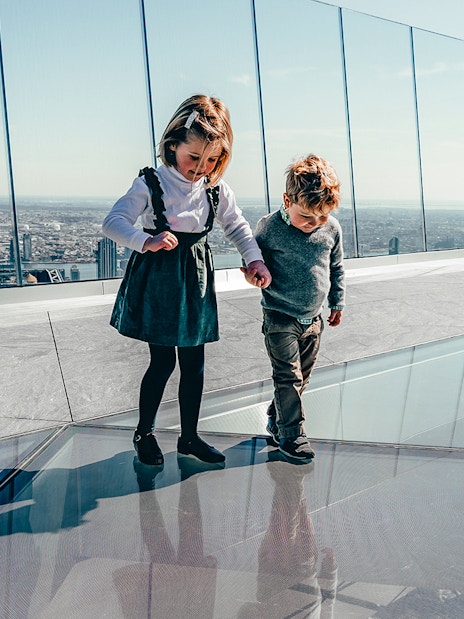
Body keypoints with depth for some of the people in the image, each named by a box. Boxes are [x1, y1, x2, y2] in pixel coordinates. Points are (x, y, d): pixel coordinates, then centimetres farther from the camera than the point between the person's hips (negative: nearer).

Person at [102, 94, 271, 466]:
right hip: (157, 279, -4)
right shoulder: (151, 183, -10)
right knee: (163, 361, 2)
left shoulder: (216, 189, 2)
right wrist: (146, 241, -30)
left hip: (196, 280, 4)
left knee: (194, 363, 9)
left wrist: (255, 259, -3)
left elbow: (238, 227, 12)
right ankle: (144, 432, 26)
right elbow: (113, 222, -13)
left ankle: (189, 436, 27)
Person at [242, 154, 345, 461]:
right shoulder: (269, 227, -14)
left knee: (301, 376, 15)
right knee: (289, 375, -5)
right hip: (280, 317, -5)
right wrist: (253, 273, -21)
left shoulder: (332, 228, -3)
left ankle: (276, 419, 34)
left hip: (313, 318, 5)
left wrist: (338, 302, 16)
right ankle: (291, 433, 11)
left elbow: (337, 268, 11)